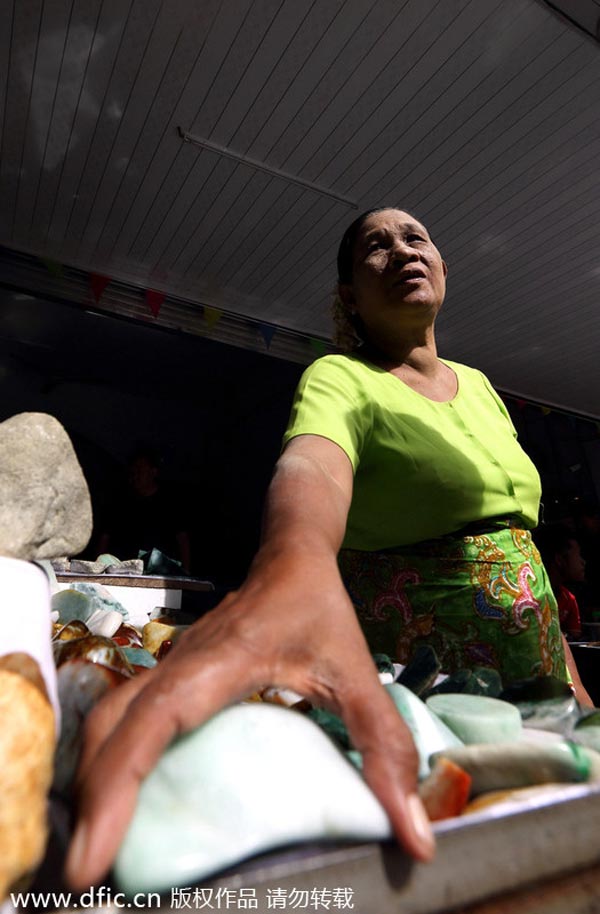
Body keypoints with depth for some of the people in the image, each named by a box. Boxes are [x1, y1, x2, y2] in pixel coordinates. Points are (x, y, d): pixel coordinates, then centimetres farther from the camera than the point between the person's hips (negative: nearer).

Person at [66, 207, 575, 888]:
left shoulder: (478, 384, 11)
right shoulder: (338, 378, -9)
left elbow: (519, 532, 12)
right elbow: (312, 464, -33)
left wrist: (569, 672, 11)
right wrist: (293, 570, -56)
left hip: (532, 637, 7)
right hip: (419, 647, -6)